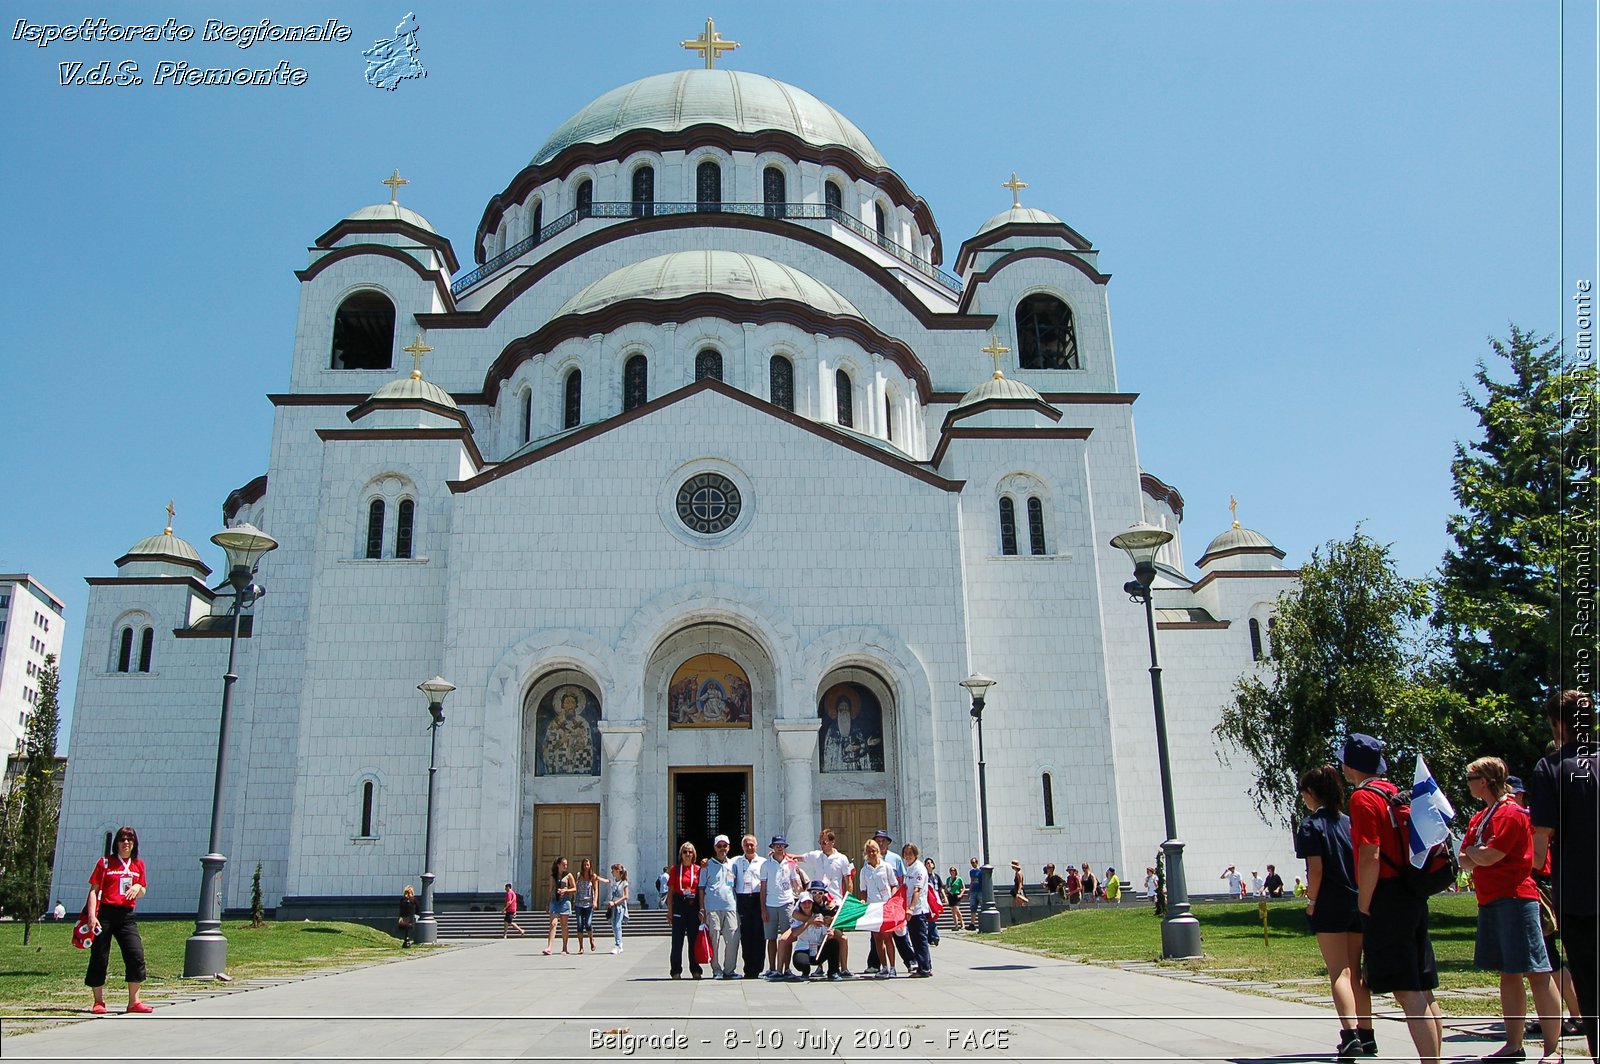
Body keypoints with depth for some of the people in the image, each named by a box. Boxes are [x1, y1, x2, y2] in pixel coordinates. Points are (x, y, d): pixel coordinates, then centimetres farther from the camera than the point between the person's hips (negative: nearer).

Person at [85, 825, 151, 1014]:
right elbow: (94, 890, -2)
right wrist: (92, 915, -12)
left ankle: (134, 1002, -1)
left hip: (127, 915, 3)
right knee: (99, 958, 1)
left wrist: (138, 887, -6)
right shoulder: (105, 862, 3)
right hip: (105, 914, -3)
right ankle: (98, 1002, 14)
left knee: (136, 955, -6)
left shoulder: (138, 865, 13)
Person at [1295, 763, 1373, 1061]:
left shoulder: (1311, 825, -9)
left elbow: (1316, 870, -15)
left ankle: (1350, 1034, -18)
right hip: (1358, 903, 6)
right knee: (1355, 972, 15)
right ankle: (1366, 1034, 20)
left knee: (1339, 973, -6)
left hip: (1330, 905, -6)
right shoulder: (1350, 822, 8)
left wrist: (1312, 901, -5)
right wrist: (1360, 896, 15)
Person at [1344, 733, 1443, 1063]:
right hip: (1414, 897, 9)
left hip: (1387, 899, -9)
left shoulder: (1363, 798, -12)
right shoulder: (1396, 793, 14)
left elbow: (1370, 858, -19)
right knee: (1422, 991, 12)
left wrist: (1364, 909, -14)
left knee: (1407, 992, -8)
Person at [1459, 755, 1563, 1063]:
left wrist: (1473, 851, 2)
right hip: (1490, 901, 9)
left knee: (1536, 973, -7)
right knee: (1507, 974, 10)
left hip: (1515, 898, -9)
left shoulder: (1511, 813, -11)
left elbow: (1490, 856, -18)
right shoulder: (1478, 818, 16)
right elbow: (1466, 861, 12)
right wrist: (1480, 853, -8)